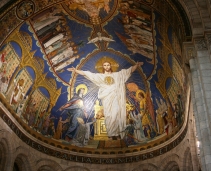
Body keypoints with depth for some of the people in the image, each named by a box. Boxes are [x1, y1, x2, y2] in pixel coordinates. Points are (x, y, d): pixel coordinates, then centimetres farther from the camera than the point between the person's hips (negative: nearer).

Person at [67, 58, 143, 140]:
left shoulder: (118, 74, 14)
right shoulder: (100, 76, 13)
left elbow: (130, 70, 11)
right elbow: (86, 74, 8)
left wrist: (137, 65, -2)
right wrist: (75, 70, 2)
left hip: (116, 99, 0)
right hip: (107, 99, 0)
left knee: (117, 115, -6)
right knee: (109, 116, -4)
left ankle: (117, 134, 1)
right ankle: (111, 134, 0)